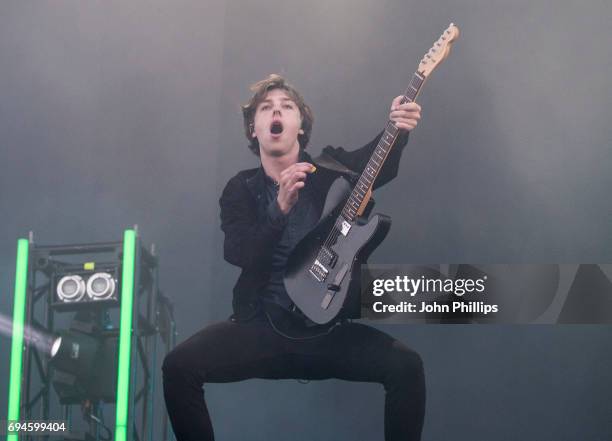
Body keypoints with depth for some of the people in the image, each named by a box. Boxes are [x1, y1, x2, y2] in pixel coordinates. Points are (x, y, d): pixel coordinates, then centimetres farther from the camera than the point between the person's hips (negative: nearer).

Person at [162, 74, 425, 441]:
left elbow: (380, 164, -15)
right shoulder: (240, 189, 7)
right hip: (262, 326, 1)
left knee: (406, 365, -24)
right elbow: (238, 254, -10)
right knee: (179, 365, -22)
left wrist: (397, 129, -37)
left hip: (328, 326, 0)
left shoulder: (333, 171, 6)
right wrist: (281, 208, -27)